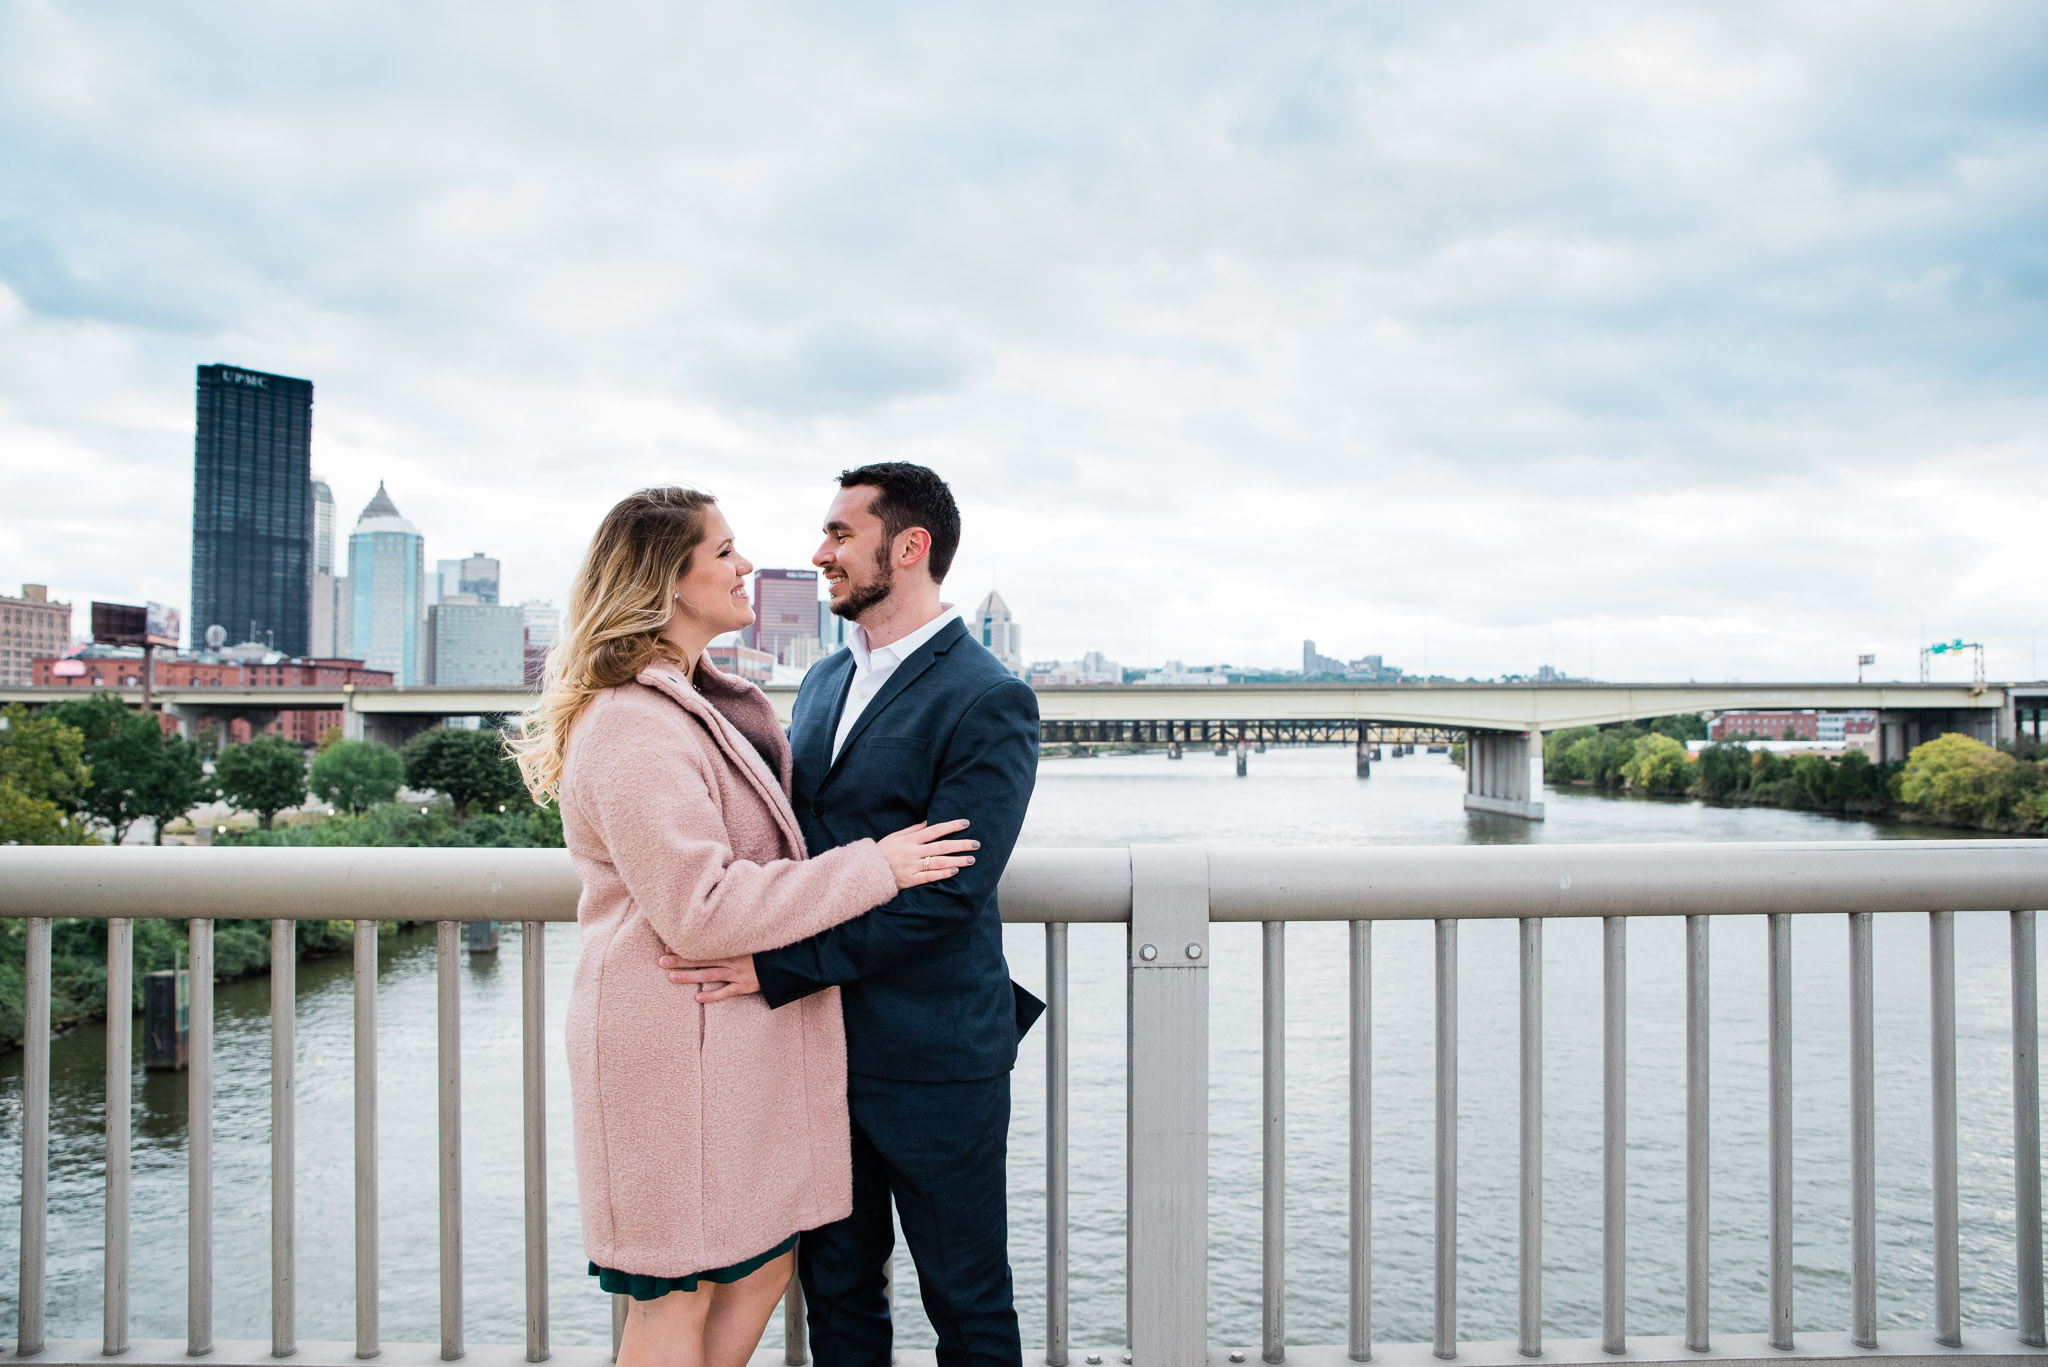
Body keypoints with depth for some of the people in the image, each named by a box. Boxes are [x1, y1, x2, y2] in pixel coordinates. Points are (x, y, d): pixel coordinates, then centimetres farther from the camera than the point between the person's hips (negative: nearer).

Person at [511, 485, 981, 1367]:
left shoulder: (698, 702, 14)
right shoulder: (634, 729, -21)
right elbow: (700, 909, -25)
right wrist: (871, 867, -20)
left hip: (739, 1044, 10)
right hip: (676, 1052, -10)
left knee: (762, 1264, 17)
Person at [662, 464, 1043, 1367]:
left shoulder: (989, 701, -15)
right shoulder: (824, 681, 11)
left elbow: (945, 891, -22)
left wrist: (780, 968, -24)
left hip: (928, 1060, -7)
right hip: (819, 1045, 7)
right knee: (836, 1288, 19)